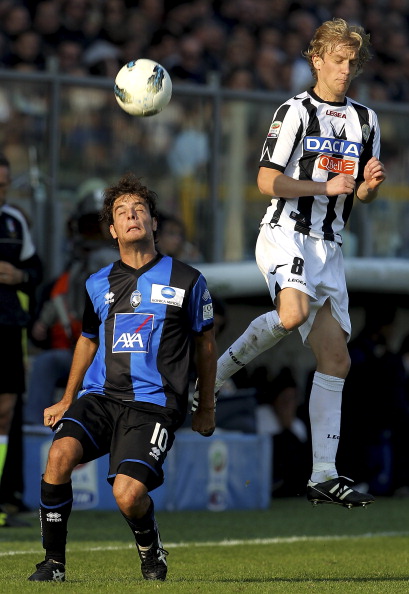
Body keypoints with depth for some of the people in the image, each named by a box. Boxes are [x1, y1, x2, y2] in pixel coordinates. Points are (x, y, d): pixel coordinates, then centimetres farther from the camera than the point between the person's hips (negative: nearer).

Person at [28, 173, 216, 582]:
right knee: (60, 453, -28)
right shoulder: (98, 284, 14)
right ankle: (53, 561, -13)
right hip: (100, 396, 3)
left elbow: (205, 343, 16)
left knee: (127, 494, -23)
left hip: (153, 405, -3)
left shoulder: (186, 281, 5)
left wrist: (206, 409, 20)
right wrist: (67, 401, 32)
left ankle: (150, 549, 13)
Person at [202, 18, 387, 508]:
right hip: (286, 234, -6)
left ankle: (324, 475, 0)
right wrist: (327, 186, -16)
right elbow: (268, 181, -7)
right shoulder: (296, 112, -3)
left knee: (335, 358, -1)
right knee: (293, 313, -36)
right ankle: (222, 367, -9)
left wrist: (369, 184, -2)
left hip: (328, 247, 6)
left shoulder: (365, 120, 16)